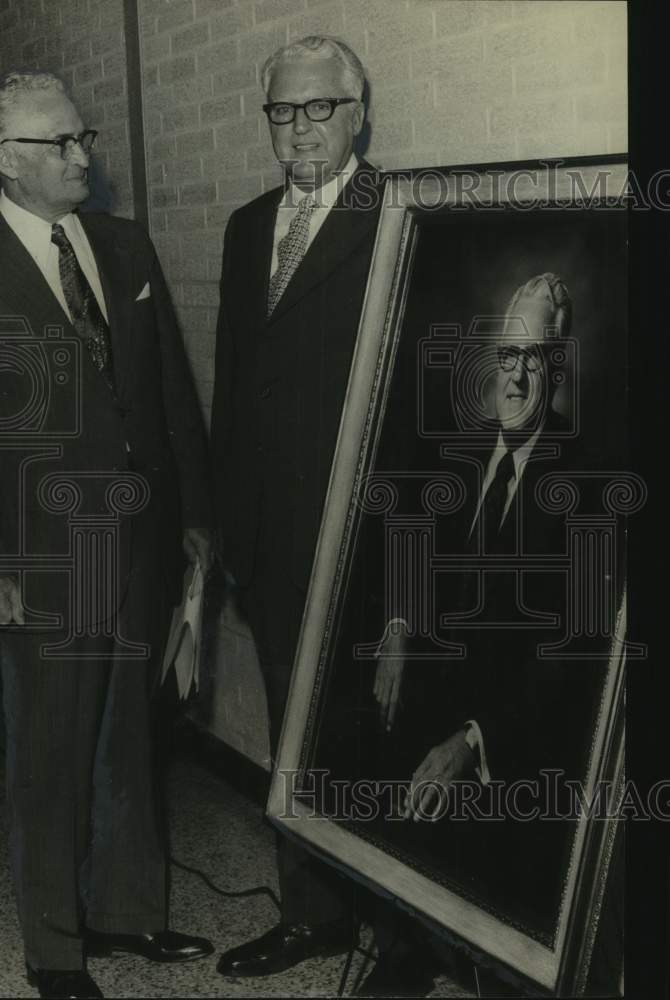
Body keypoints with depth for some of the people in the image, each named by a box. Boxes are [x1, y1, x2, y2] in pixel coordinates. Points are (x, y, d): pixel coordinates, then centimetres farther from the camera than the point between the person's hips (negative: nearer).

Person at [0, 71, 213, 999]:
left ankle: (126, 909, 36)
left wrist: (195, 509, 9)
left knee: (128, 742, 17)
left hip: (144, 548, 5)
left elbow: (174, 388, 11)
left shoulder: (128, 246, 8)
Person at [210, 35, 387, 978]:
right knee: (294, 734, 16)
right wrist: (231, 519, 12)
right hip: (270, 537, 7)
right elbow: (232, 377, 15)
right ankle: (312, 915, 32)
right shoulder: (249, 226, 13)